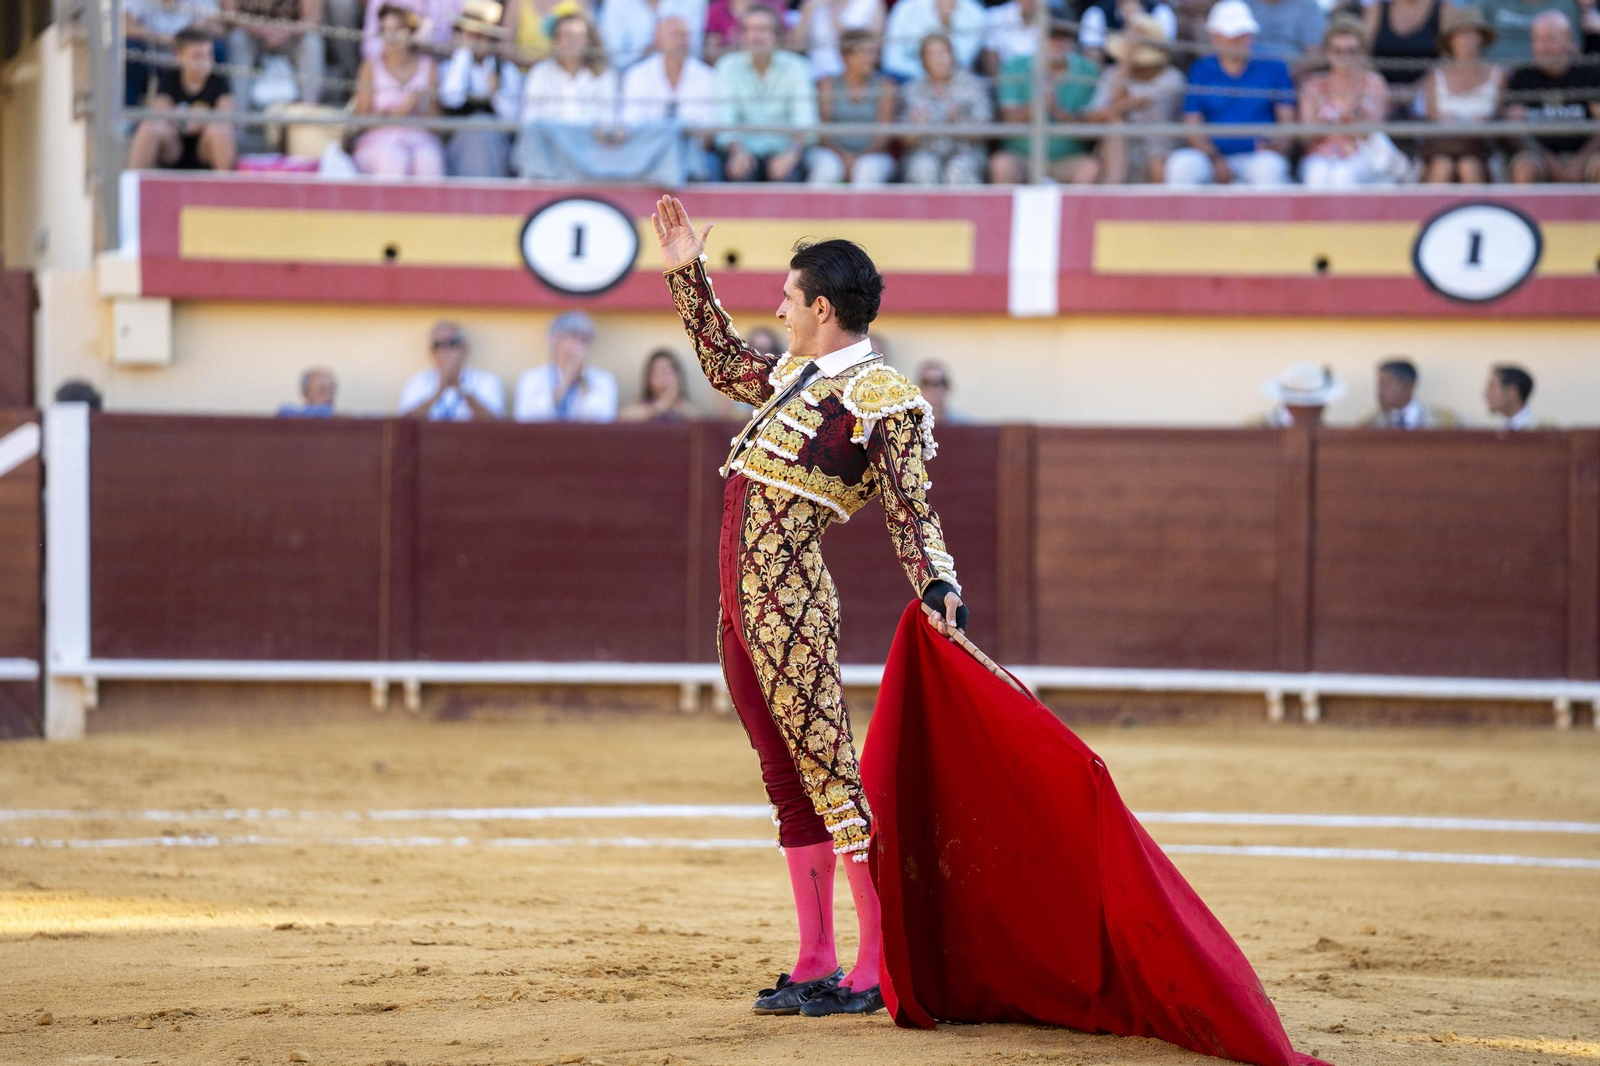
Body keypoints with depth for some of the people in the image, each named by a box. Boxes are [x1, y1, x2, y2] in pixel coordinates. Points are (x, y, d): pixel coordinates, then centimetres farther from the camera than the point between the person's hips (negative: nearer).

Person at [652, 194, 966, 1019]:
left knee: (830, 775, -10)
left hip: (791, 604, -9)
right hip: (742, 603, 9)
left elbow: (910, 512, -11)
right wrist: (686, 273, 34)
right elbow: (723, 363, 37)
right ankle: (815, 965, 16)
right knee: (789, 784, 11)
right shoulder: (795, 377, 18)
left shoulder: (883, 398, -7)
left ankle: (881, 963, -10)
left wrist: (938, 589, -26)